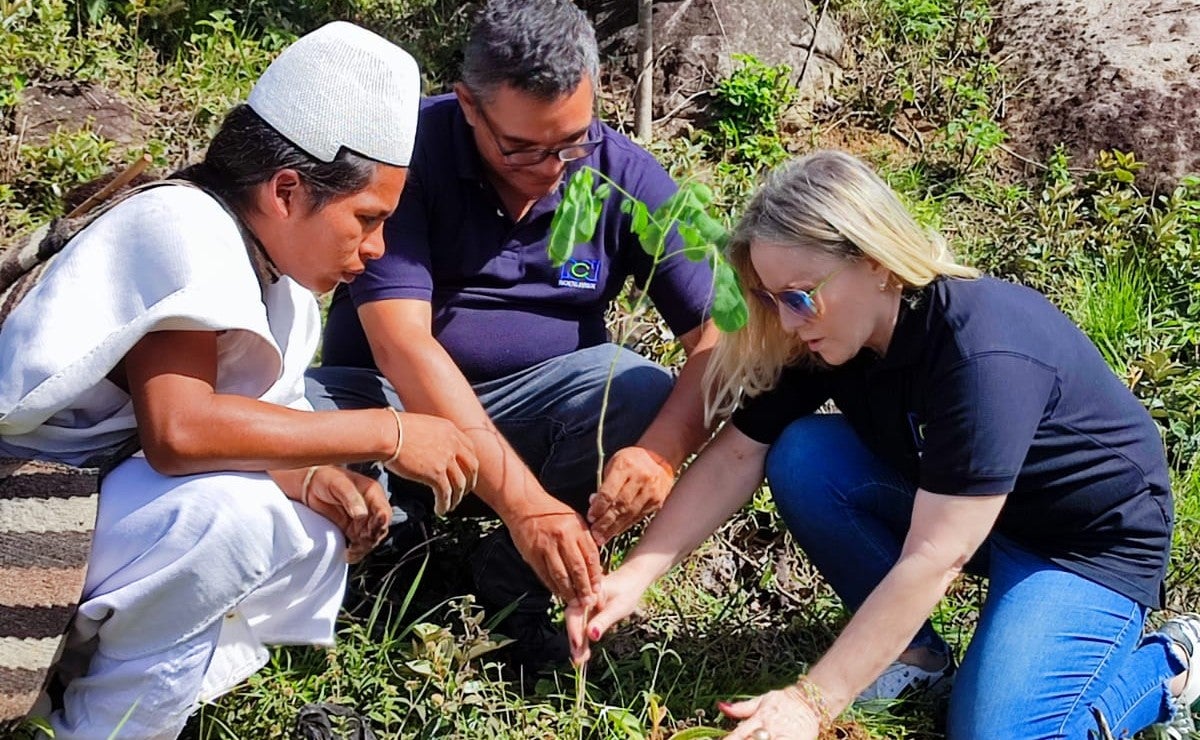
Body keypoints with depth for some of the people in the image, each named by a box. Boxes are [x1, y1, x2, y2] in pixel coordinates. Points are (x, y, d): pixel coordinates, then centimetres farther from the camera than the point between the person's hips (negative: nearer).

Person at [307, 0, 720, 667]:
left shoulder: (625, 176, -9)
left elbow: (721, 334, -12)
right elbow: (402, 342, -27)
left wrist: (662, 451, -34)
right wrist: (524, 502, -35)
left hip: (534, 408, 2)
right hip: (391, 401, -2)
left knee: (641, 396, -28)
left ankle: (518, 576, -7)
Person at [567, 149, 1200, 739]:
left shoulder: (986, 356, -36)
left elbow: (932, 561, -36)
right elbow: (735, 456, -10)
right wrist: (633, 576, -22)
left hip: (1089, 539, -7)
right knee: (803, 458, -16)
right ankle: (911, 651, 3)